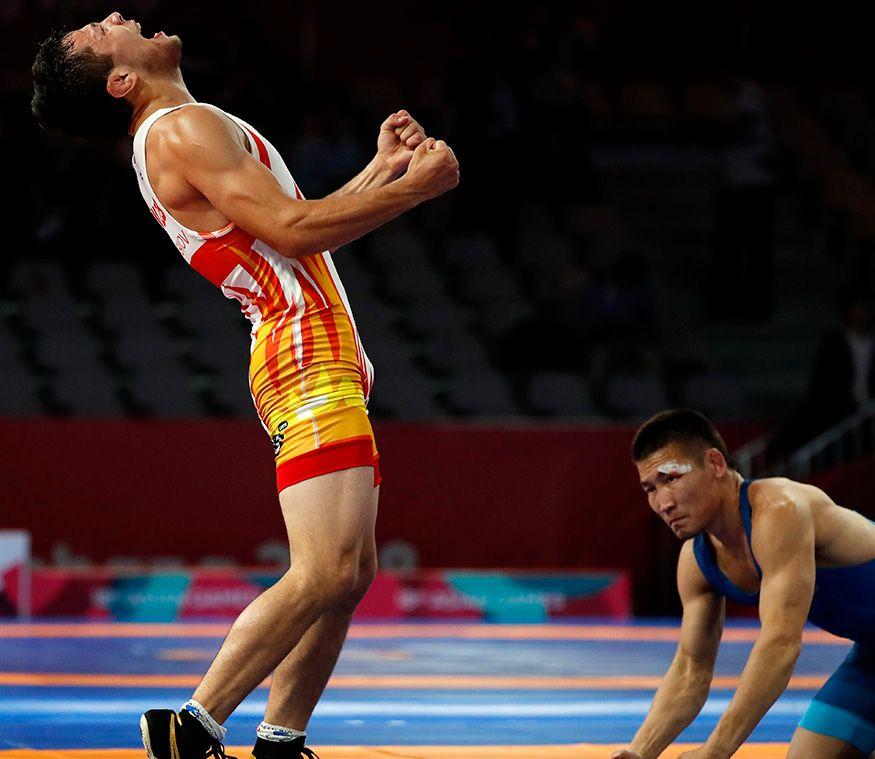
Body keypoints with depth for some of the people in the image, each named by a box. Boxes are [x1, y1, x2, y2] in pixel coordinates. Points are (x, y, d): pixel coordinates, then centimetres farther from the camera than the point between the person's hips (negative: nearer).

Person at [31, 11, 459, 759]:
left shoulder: (191, 131, 22)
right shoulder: (183, 128, -10)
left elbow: (297, 228, 26)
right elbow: (295, 228, -18)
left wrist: (384, 165, 23)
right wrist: (414, 188, -10)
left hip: (326, 362, 10)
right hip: (307, 359, -10)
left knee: (352, 572, 10)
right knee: (326, 573, -18)